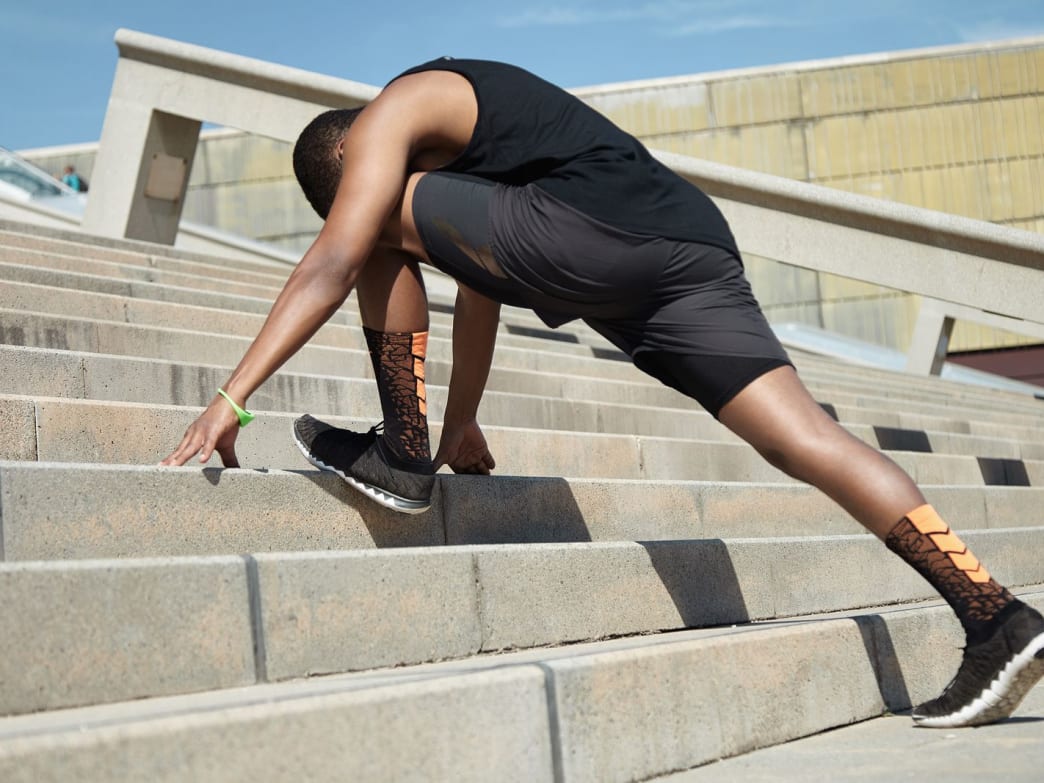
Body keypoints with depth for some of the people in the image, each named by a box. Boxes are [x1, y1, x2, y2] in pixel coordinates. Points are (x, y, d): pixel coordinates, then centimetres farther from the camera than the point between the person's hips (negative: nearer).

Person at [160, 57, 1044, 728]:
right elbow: (480, 287, 43)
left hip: (600, 228, -9)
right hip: (696, 245, 9)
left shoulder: (388, 117, 10)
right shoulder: (459, 155, 38)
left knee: (385, 224, 7)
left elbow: (332, 262, -1)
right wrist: (462, 423, 49)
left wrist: (232, 396, -2)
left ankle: (401, 456, 7)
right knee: (805, 433, -2)